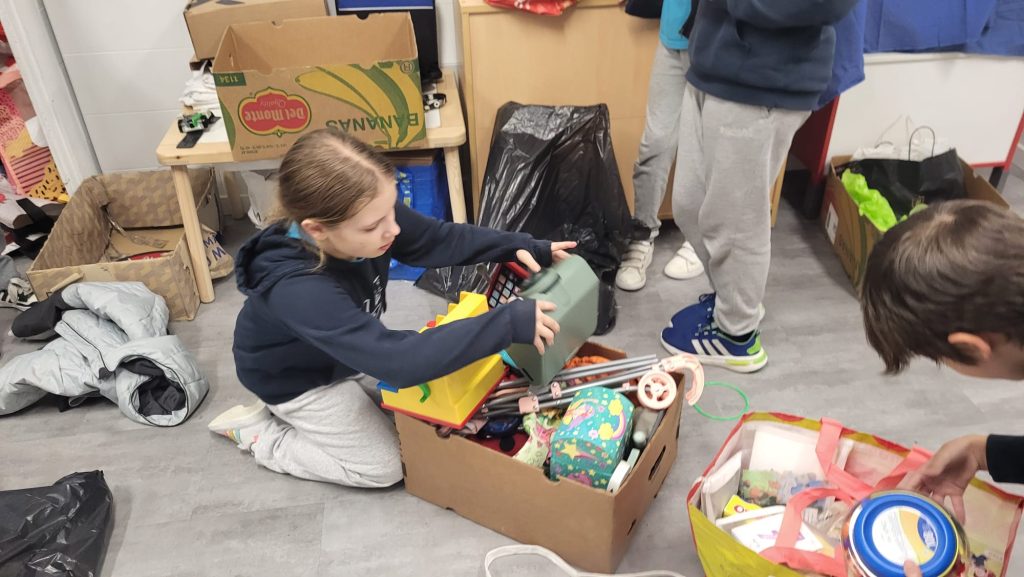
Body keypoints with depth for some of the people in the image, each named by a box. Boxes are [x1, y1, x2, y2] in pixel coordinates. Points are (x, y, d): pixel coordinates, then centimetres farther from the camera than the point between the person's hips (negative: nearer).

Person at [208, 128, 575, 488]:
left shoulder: (368, 216, -27)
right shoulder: (297, 290, -45)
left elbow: (438, 239, -10)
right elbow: (398, 360, -50)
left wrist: (519, 247, -23)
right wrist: (509, 324, -52)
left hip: (348, 353, 7)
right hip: (298, 380, -6)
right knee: (384, 467, 0)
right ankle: (256, 432, 13)